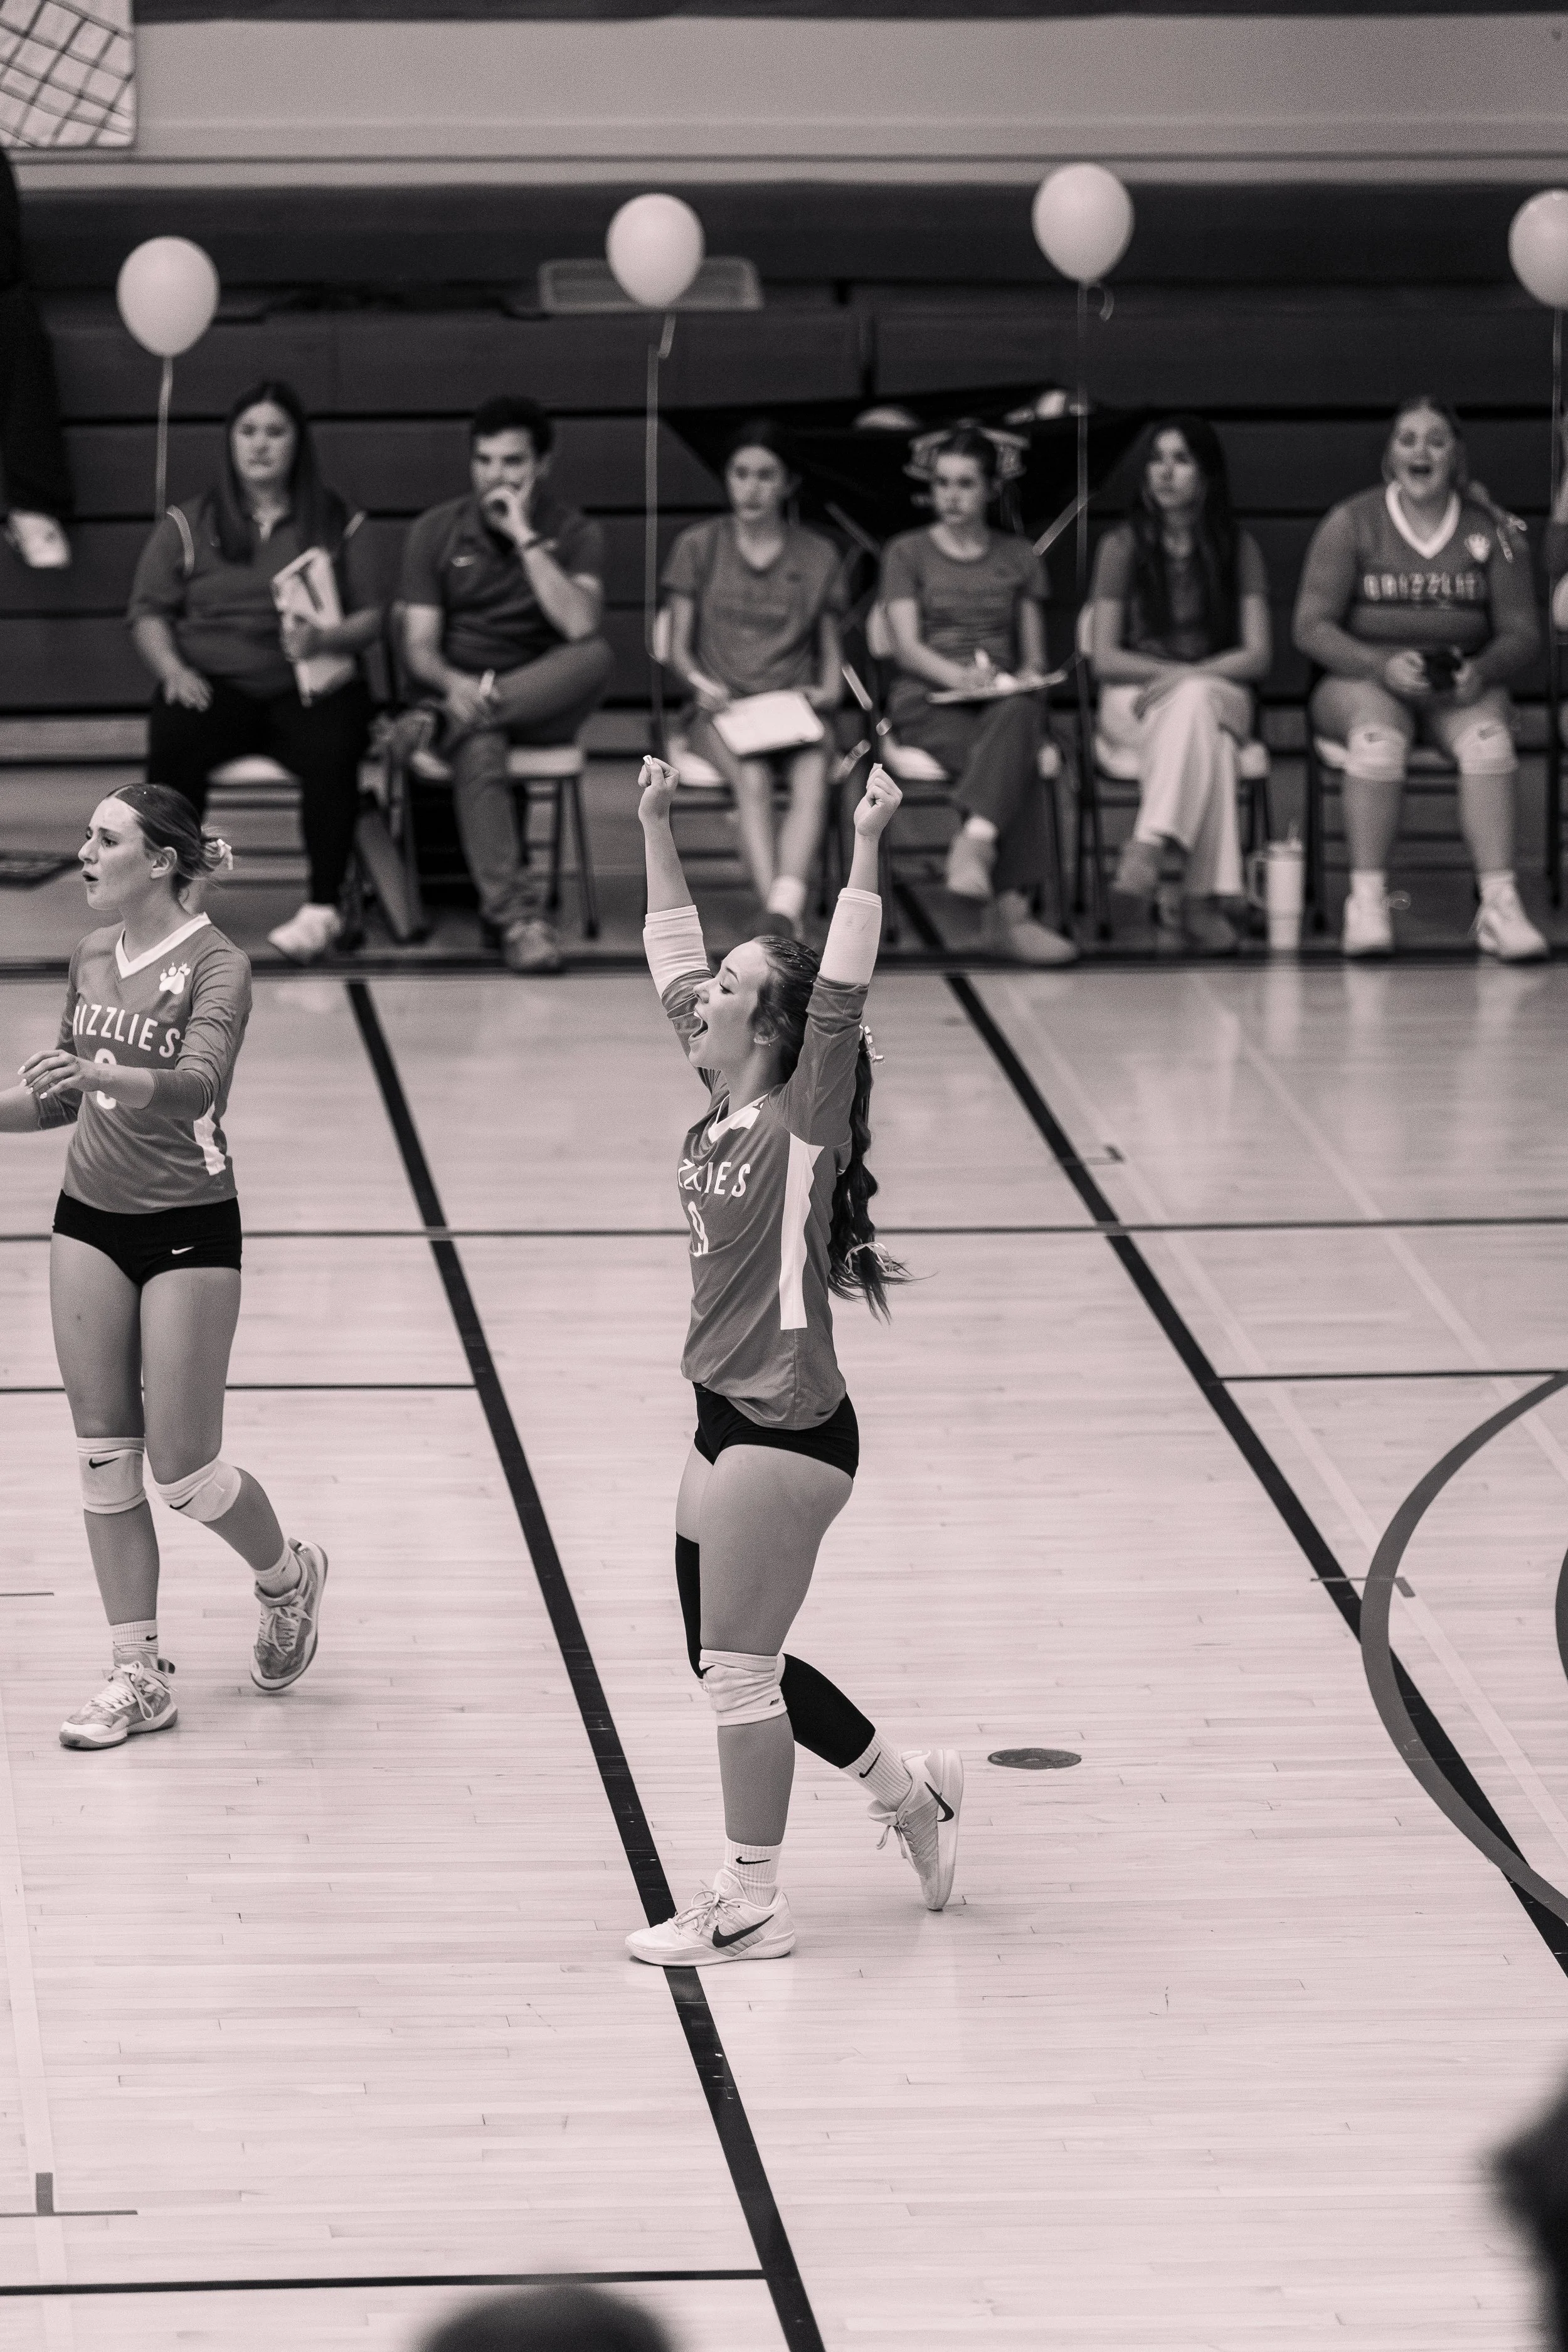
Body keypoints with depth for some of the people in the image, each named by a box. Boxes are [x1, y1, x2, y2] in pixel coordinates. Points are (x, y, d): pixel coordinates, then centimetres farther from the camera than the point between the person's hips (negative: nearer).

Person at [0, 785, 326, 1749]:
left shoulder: (216, 964, -14)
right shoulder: (93, 957, 7)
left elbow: (198, 1082, -32)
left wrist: (103, 1074, -48)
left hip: (188, 1231, -6)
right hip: (91, 1221, 6)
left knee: (182, 1468, -2)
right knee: (106, 1460, 3)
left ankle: (289, 1576, 28)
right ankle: (140, 1677, 10)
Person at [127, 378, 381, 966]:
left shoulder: (338, 524, 14)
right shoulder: (188, 525, 14)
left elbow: (372, 616, 8)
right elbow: (148, 615, 9)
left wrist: (327, 638, -14)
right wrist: (173, 668, -11)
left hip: (309, 685, 0)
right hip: (214, 683, 0)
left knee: (331, 750, -35)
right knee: (174, 742, -35)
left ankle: (324, 906, -24)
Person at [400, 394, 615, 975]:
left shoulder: (575, 534, 4)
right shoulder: (436, 532, 6)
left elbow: (580, 627, -16)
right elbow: (420, 646, 1)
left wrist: (525, 537, -16)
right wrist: (455, 684, -23)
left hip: (543, 699, 1)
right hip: (461, 688, -1)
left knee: (596, 658, -33)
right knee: (479, 748, -38)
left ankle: (442, 728, -36)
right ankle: (515, 914, -45)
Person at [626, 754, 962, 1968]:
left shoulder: (803, 1125, -14)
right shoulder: (723, 1110, 6)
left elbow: (842, 996, -28)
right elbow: (673, 955, 15)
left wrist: (866, 850, -34)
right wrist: (658, 827, 14)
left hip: (787, 1434, -8)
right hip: (729, 1422, 9)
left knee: (739, 1668, 0)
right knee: (732, 1661, 17)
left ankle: (751, 1907, 11)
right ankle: (909, 1788, 32)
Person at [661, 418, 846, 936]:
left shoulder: (818, 556, 15)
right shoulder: (698, 547, 10)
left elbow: (830, 647, 19)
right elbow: (679, 647, 9)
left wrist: (828, 690, -3)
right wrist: (700, 681, -13)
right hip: (721, 708, -1)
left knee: (814, 775, -34)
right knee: (752, 778, -35)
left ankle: (782, 912, -52)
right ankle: (787, 929, -47)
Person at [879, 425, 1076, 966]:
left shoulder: (1019, 558, 23)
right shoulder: (908, 553, 14)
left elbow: (1033, 653, 19)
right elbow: (907, 647, 1)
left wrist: (1027, 677, -7)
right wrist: (961, 676, -20)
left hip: (1002, 698, 2)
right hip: (927, 700, -2)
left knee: (1018, 716, -41)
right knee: (1019, 759, -37)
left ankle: (974, 846, -59)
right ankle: (1012, 913, -51)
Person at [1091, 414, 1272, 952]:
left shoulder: (1238, 549, 6)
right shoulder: (1122, 546, 3)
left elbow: (1258, 656, -1)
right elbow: (1104, 658, -2)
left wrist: (1192, 676, -17)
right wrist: (1172, 670, -17)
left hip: (1219, 693, 1)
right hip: (1134, 698, -1)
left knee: (1193, 704, -39)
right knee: (1200, 734, -38)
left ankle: (1149, 849, -50)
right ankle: (1199, 897, -49)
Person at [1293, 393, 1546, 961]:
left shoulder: (1492, 531, 8)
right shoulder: (1350, 524, 3)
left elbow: (1521, 632, 7)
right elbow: (1312, 627, -3)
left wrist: (1482, 671, -15)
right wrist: (1382, 665, -19)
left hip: (1461, 687, 2)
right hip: (1359, 682, -2)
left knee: (1486, 732, -34)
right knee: (1379, 729, -38)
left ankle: (1500, 904, -41)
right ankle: (1367, 902, -37)